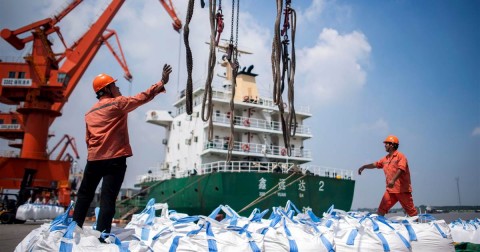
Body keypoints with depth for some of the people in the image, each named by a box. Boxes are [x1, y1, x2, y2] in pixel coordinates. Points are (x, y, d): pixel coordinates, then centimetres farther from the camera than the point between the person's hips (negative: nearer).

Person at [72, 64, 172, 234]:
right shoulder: (117, 103, -3)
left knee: (84, 194, 18)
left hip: (94, 158, 6)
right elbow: (142, 98, -7)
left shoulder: (90, 113, 17)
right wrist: (162, 83, -4)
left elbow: (88, 139, 19)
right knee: (108, 198, -5)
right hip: (115, 159, -6)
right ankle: (102, 234, -6)